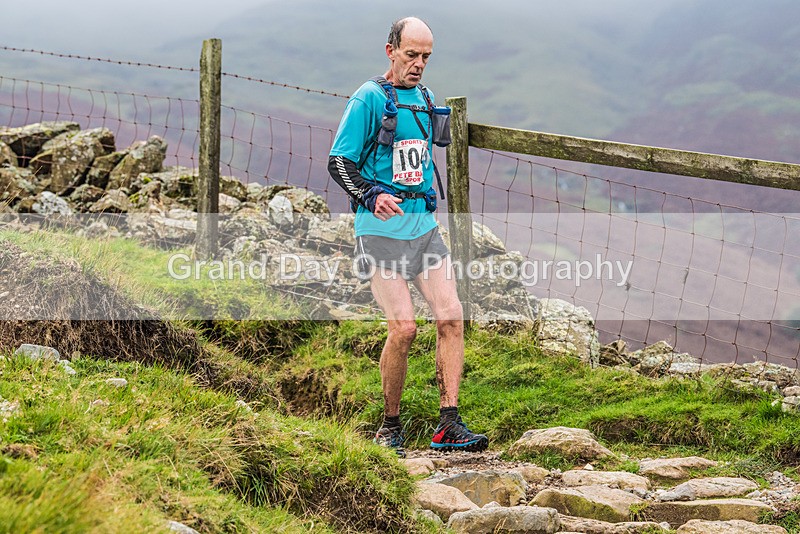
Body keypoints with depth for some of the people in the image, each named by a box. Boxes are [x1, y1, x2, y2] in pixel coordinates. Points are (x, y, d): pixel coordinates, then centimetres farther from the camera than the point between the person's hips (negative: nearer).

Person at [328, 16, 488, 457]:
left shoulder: (424, 99, 15)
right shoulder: (369, 99, -7)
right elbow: (338, 162, -9)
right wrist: (371, 196, -24)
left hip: (424, 226, 7)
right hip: (382, 231, -7)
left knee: (451, 317, -5)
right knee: (403, 327, -13)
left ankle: (448, 426, -1)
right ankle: (390, 425, 5)